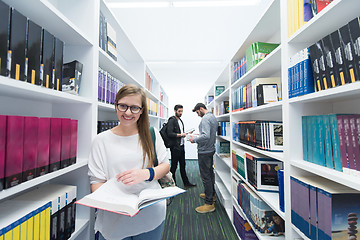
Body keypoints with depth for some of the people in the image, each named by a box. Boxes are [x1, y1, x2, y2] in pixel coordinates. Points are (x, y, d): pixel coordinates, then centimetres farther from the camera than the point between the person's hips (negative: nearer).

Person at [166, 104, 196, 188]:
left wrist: (185, 133, 4)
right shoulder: (172, 120, -12)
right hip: (175, 147, -8)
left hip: (181, 146, 9)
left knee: (182, 165, 16)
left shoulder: (180, 120, 16)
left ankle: (186, 183, 25)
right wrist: (181, 135, -19)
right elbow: (169, 134, -21)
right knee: (174, 166, 4)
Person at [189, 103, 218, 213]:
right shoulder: (213, 117, 13)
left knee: (205, 176, -3)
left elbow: (206, 136, -29)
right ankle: (211, 194, 38)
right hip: (211, 149, 11)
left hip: (204, 151, -10)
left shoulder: (205, 118, -19)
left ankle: (209, 203, 6)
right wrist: (199, 136, 15)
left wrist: (194, 140, -17)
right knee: (210, 173, 21)